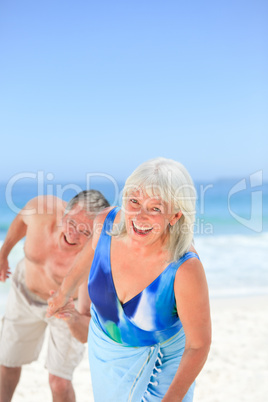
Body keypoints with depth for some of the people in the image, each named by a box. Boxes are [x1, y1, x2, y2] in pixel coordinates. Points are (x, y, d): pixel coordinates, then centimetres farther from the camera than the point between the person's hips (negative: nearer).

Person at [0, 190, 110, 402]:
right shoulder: (42, 208, -34)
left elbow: (85, 335, -41)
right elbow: (23, 217, -5)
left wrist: (72, 317, -63)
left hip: (70, 304, -3)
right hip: (25, 293, 3)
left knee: (59, 384, -2)